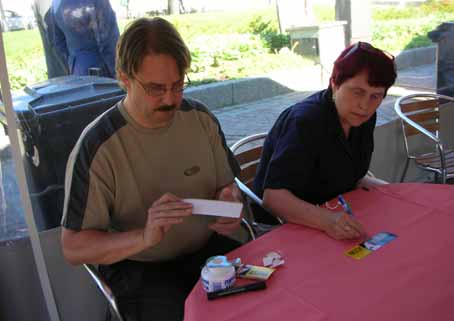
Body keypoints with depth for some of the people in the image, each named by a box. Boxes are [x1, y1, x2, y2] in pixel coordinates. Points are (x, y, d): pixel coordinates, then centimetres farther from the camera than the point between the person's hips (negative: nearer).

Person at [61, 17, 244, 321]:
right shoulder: (97, 147, -17)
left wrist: (229, 201, -15)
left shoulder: (201, 118, -3)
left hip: (207, 249, 4)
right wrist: (143, 237, -32)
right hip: (138, 266, -3)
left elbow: (227, 184, 10)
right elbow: (73, 247, -14)